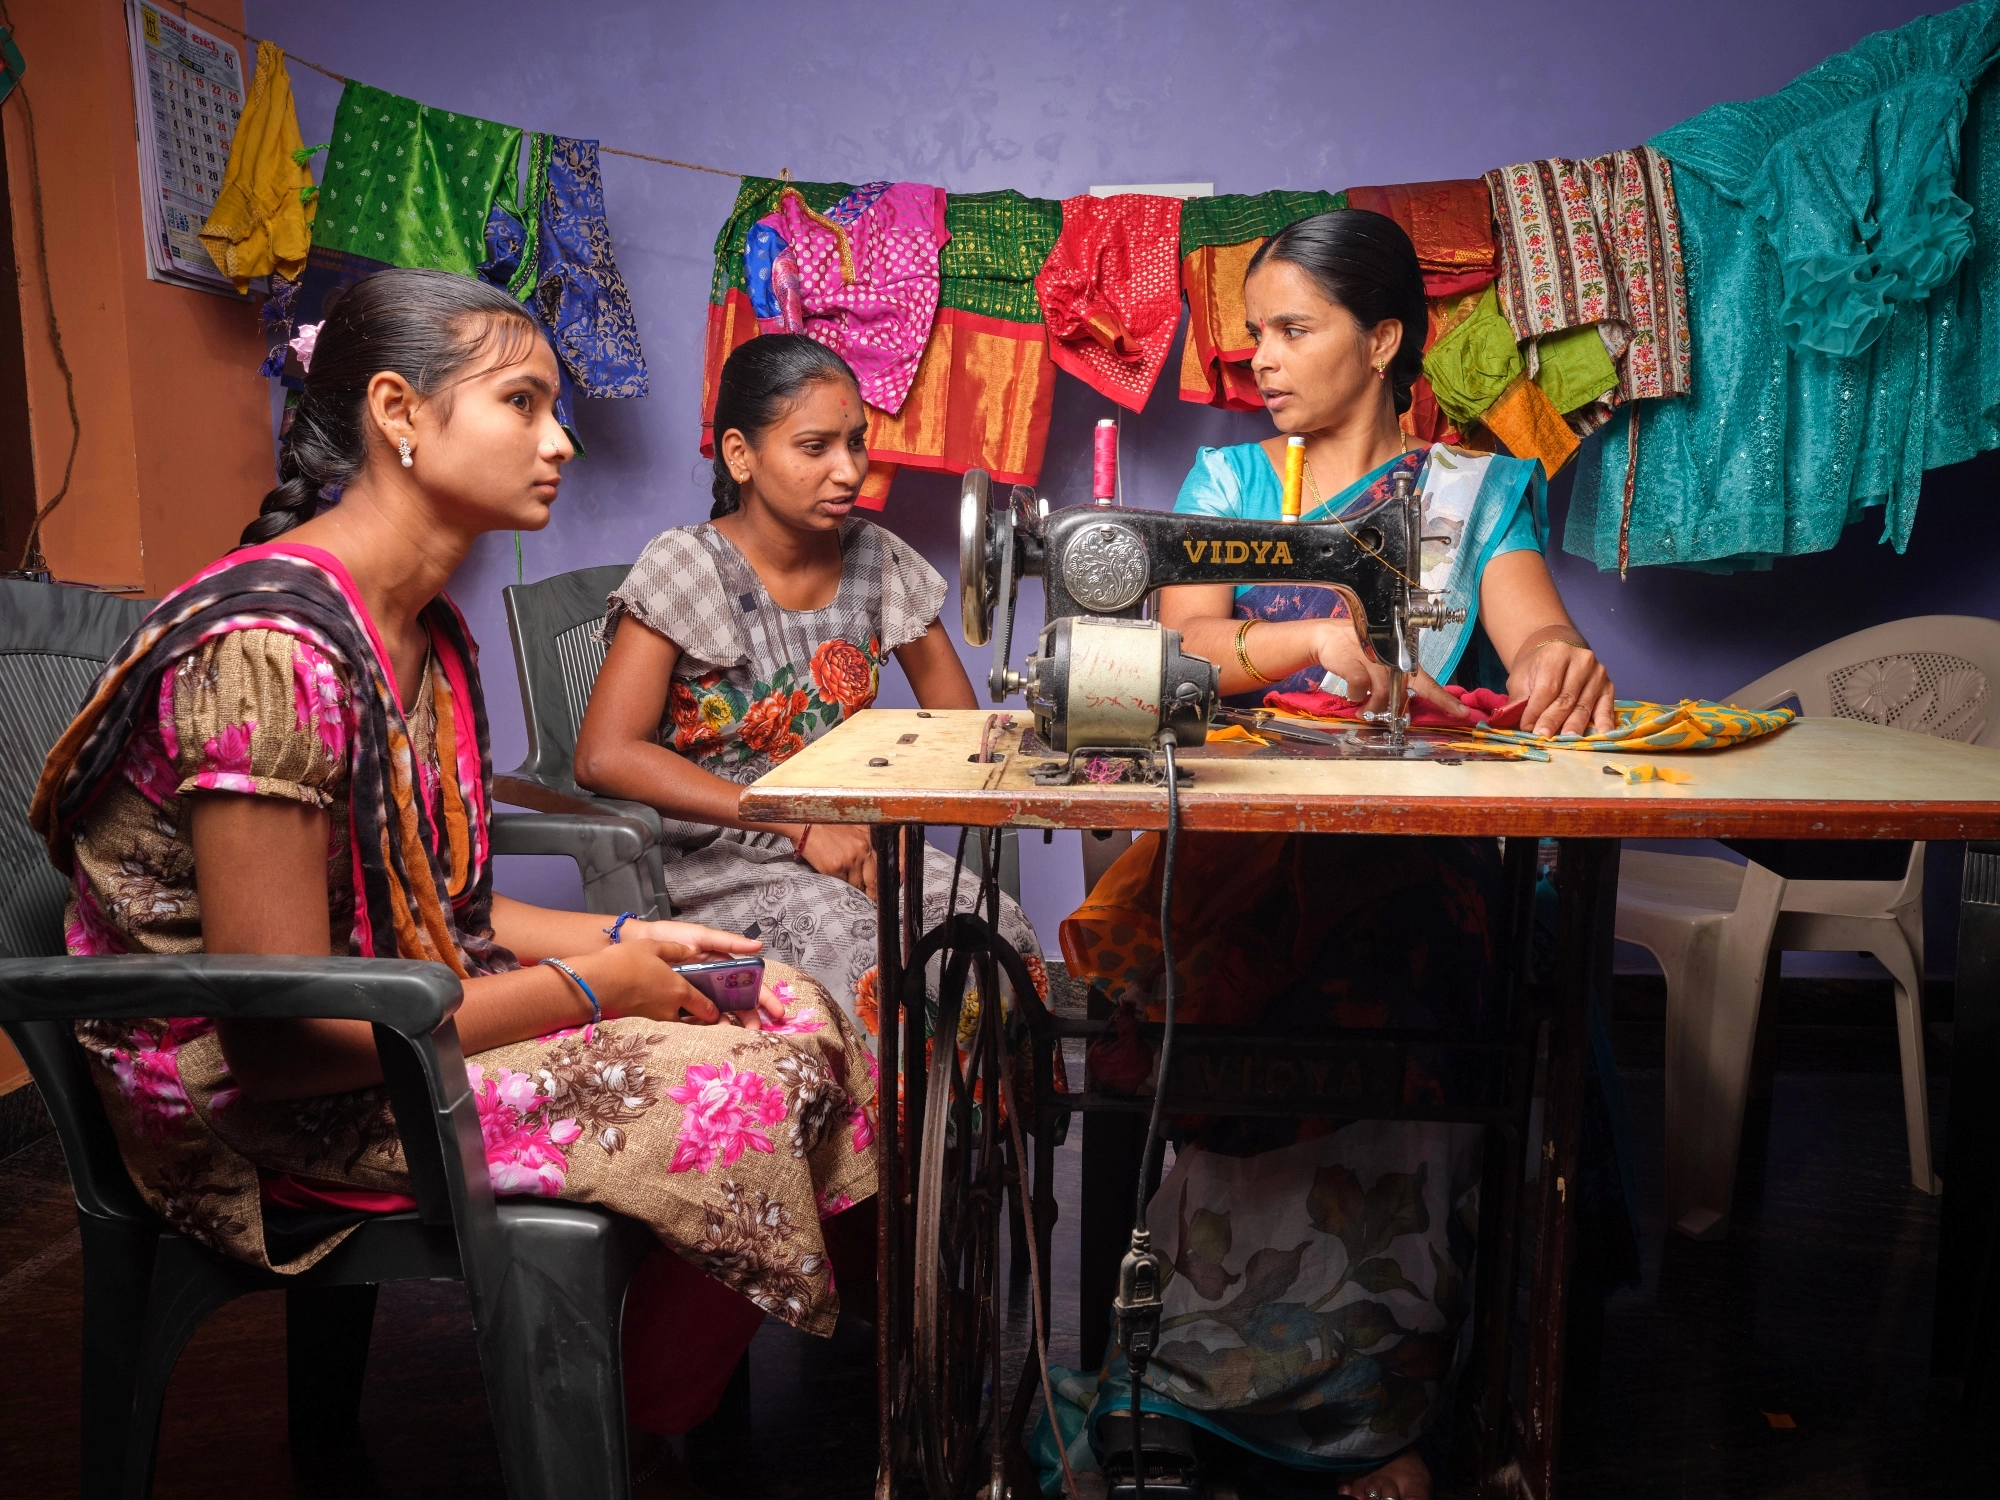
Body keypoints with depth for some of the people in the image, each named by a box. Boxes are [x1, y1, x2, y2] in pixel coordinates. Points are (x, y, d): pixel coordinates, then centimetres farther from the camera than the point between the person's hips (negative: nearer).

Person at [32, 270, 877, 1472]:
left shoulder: (425, 628, 5)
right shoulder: (272, 650, -24)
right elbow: (282, 1037, -24)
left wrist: (620, 938, -2)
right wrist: (593, 987, -18)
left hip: (408, 1015, 9)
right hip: (268, 1112, -9)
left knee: (797, 1008, -2)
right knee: (746, 1094, -18)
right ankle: (645, 1435, 8)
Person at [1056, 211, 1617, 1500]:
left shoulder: (1477, 493, 14)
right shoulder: (1227, 478, 17)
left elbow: (1530, 625, -6)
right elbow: (1183, 645, 0)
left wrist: (1564, 658, -32)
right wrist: (1316, 638, -22)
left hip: (1407, 856, -1)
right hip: (1243, 835, 1)